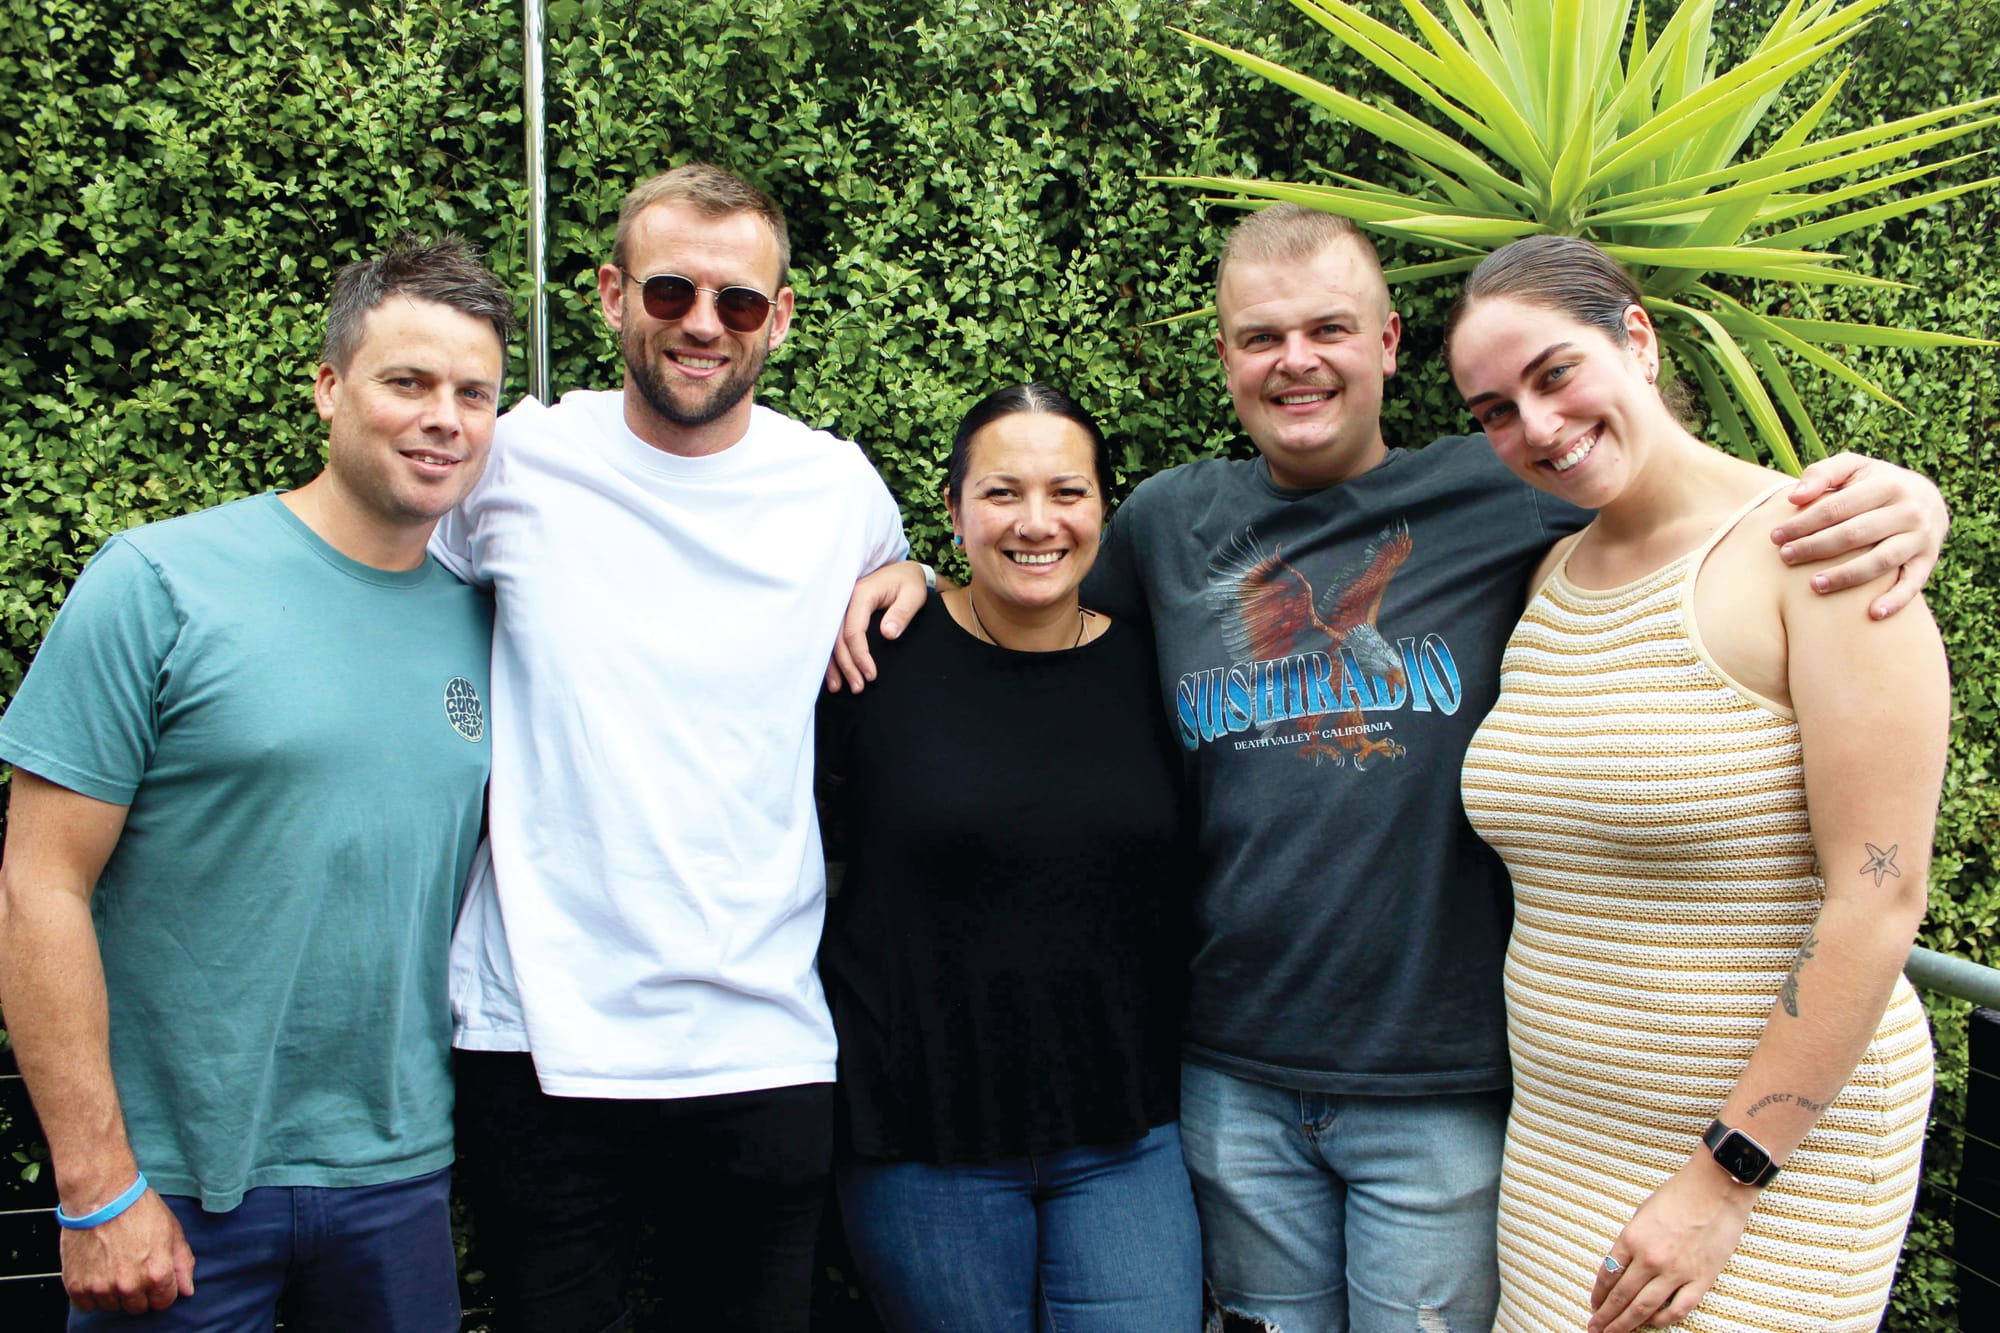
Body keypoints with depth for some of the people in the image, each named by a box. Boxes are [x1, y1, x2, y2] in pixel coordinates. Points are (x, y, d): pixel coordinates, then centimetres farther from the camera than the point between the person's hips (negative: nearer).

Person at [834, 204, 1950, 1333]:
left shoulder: (1496, 495, -4)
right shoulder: (1167, 521, 5)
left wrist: (1886, 499, -19)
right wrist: (923, 579, 6)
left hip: (1448, 1083, -2)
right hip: (1233, 1079, 3)